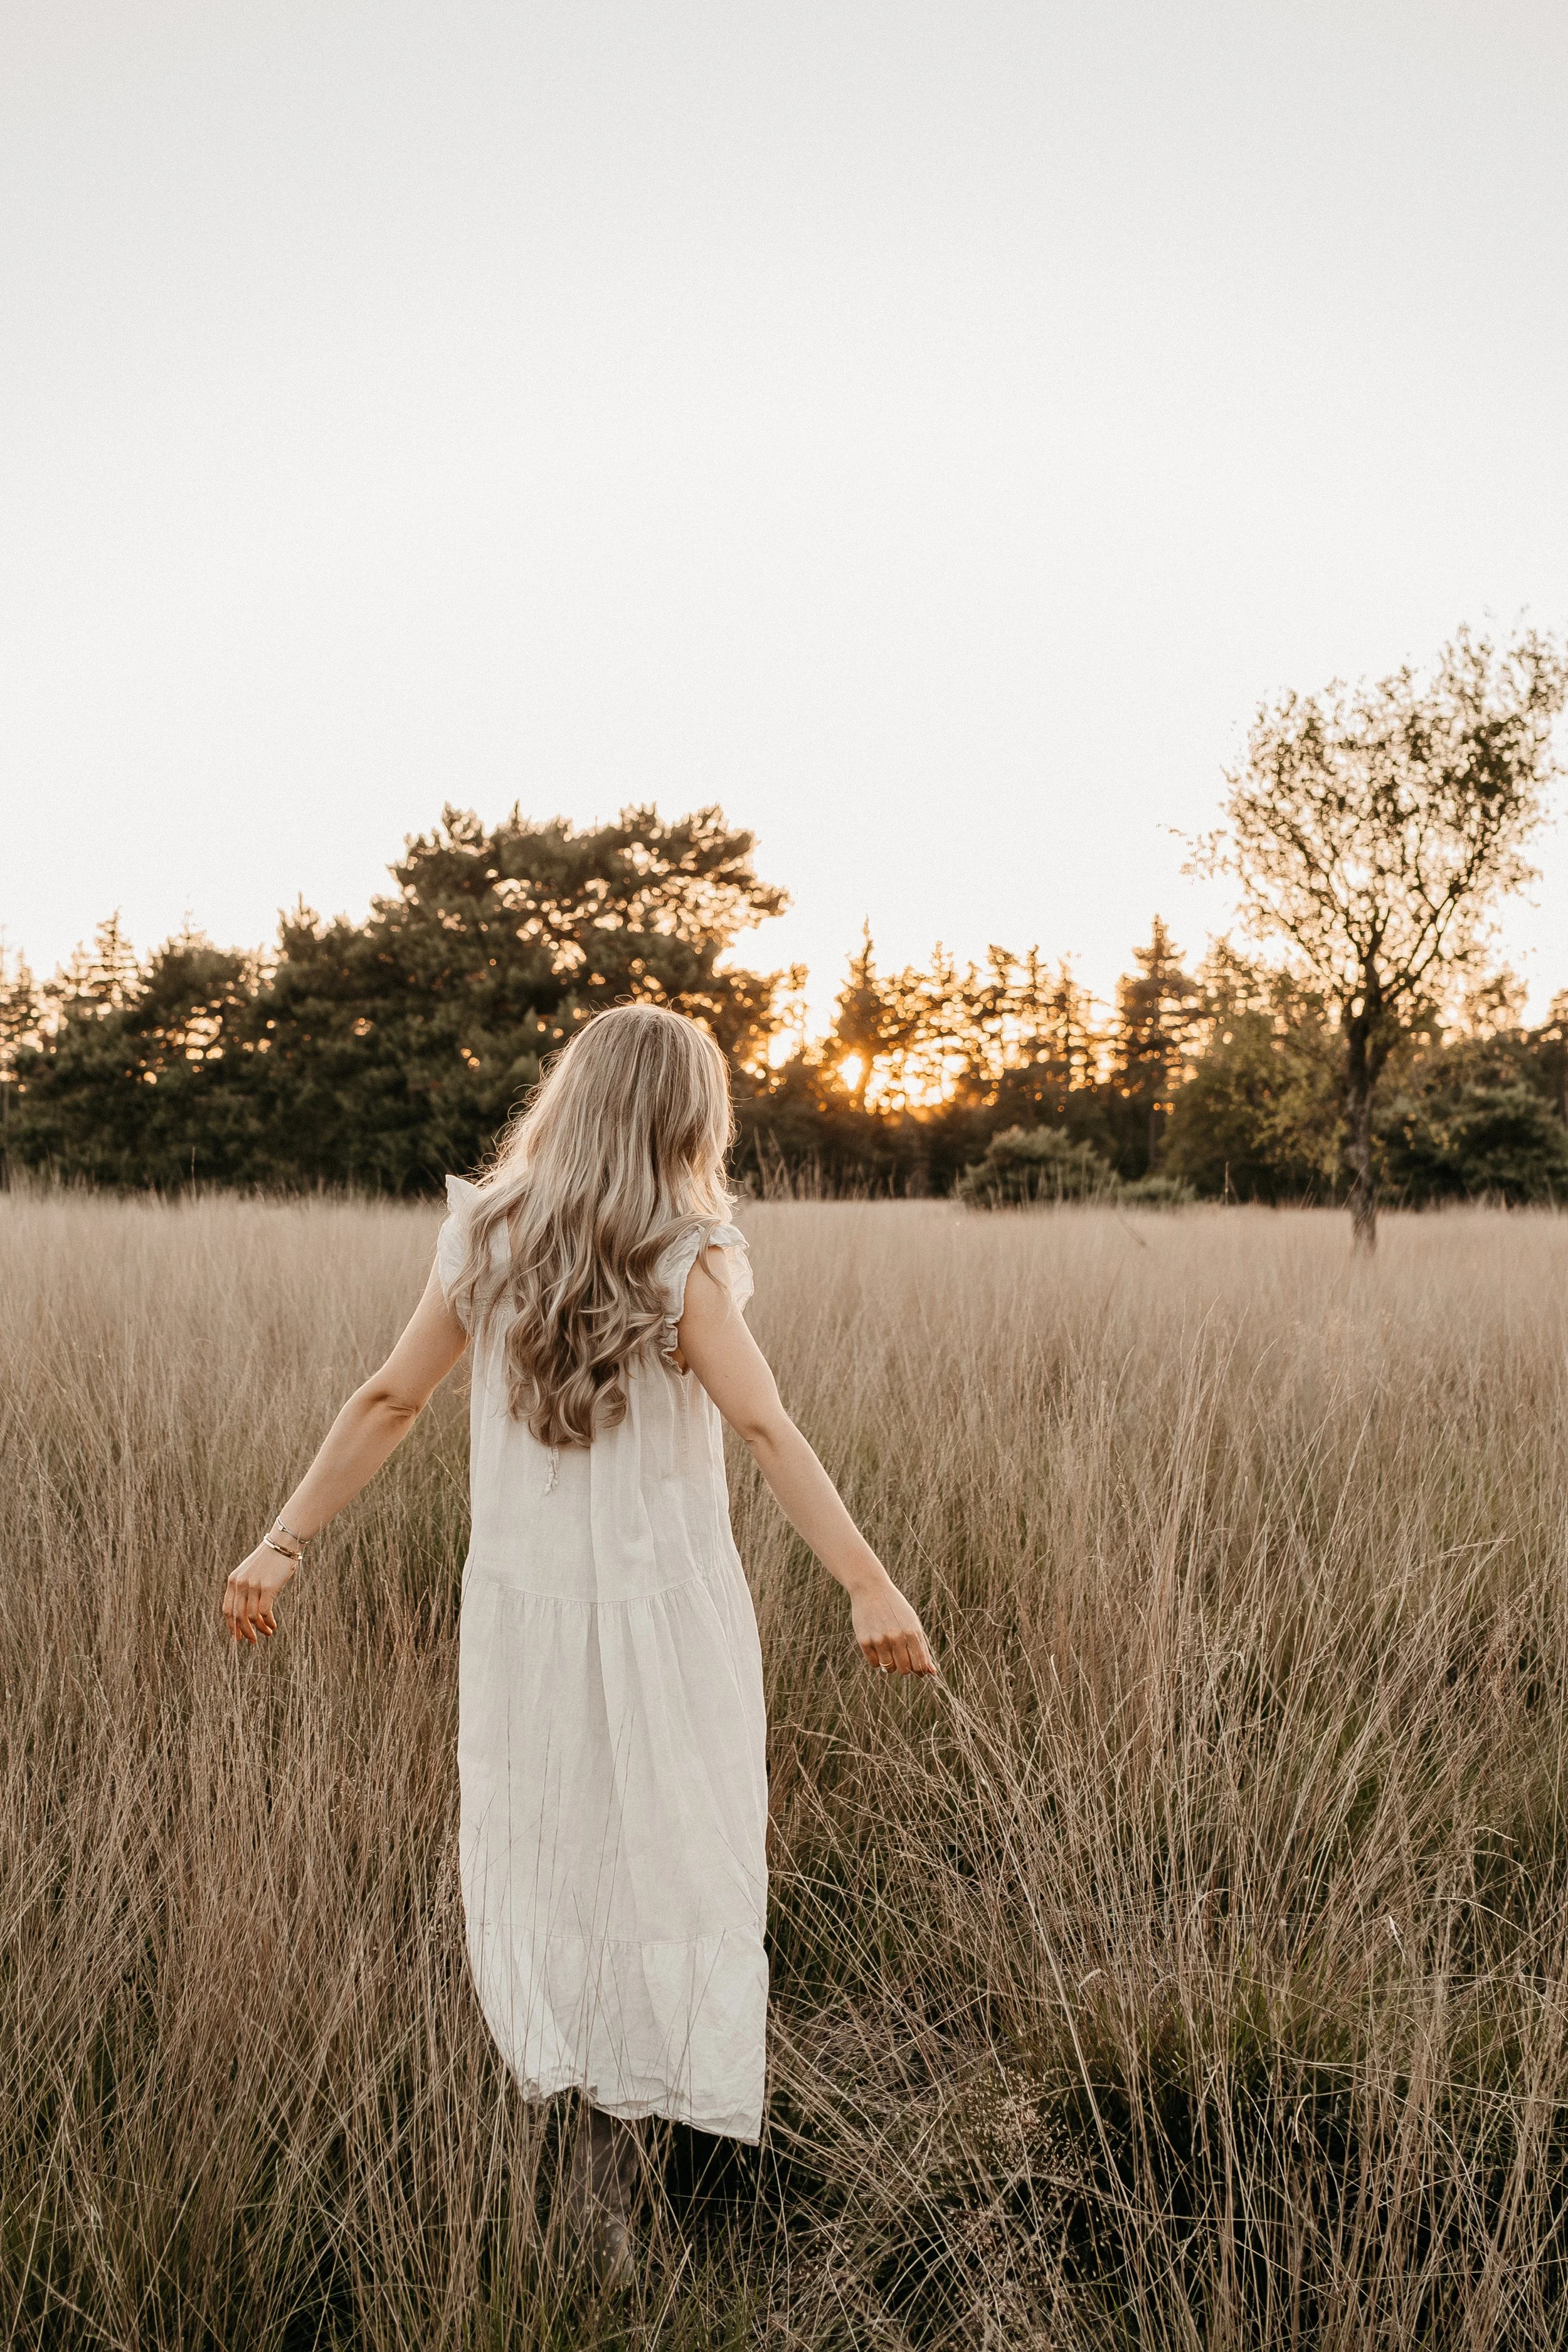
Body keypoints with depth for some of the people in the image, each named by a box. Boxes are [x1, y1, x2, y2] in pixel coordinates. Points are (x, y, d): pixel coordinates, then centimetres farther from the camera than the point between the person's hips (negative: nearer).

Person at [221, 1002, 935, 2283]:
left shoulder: (483, 1245, -1)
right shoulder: (685, 1264, -13)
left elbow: (387, 1403, 0)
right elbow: (766, 1431, -24)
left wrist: (282, 1543, 7)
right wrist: (871, 1586, -28)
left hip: (522, 1605, 4)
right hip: (663, 1613, -3)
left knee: (540, 1853, 19)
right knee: (666, 1862, 12)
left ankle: (570, 2098, 24)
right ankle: (613, 2125, 18)